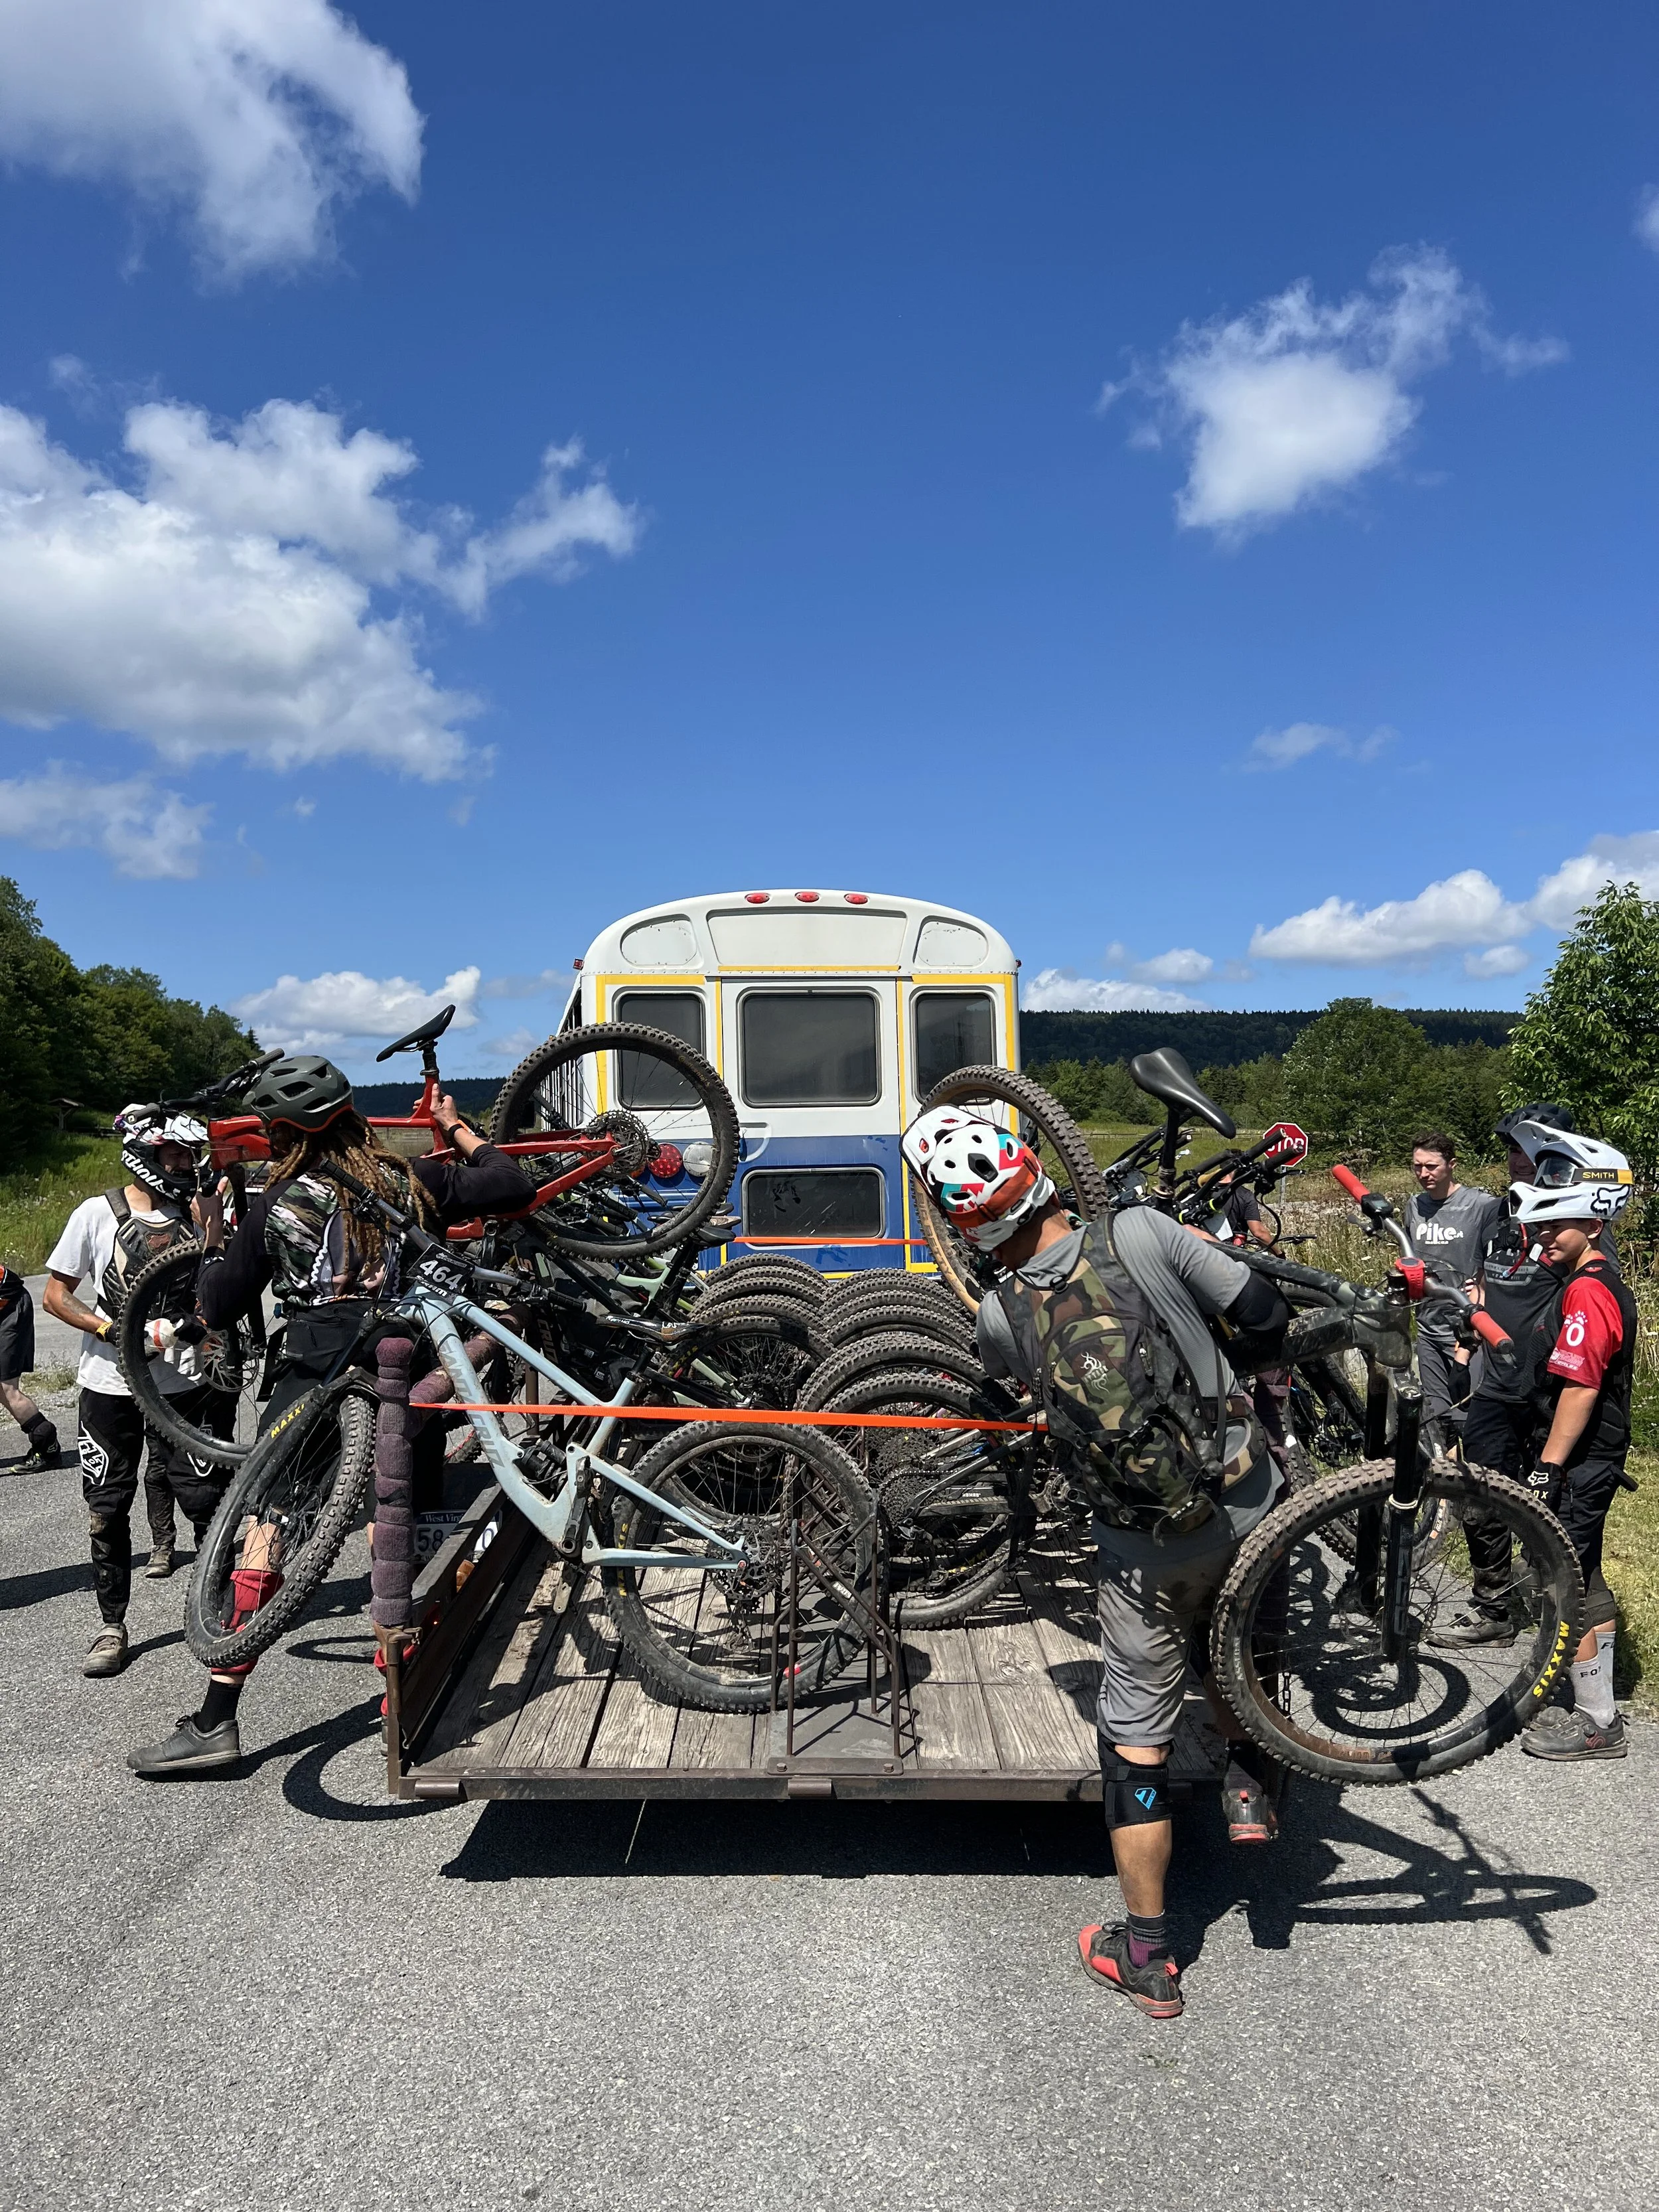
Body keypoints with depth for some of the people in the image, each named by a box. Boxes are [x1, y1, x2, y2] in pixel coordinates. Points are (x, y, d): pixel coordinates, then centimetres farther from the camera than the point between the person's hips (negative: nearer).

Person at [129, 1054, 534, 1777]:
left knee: (266, 1535, 5)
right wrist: (457, 1127, 21)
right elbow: (516, 1188, 8)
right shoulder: (412, 1181, 5)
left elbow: (216, 1309, 9)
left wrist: (212, 1236, 25)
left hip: (315, 1384, -2)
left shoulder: (275, 1206, 2)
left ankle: (215, 1723, 8)